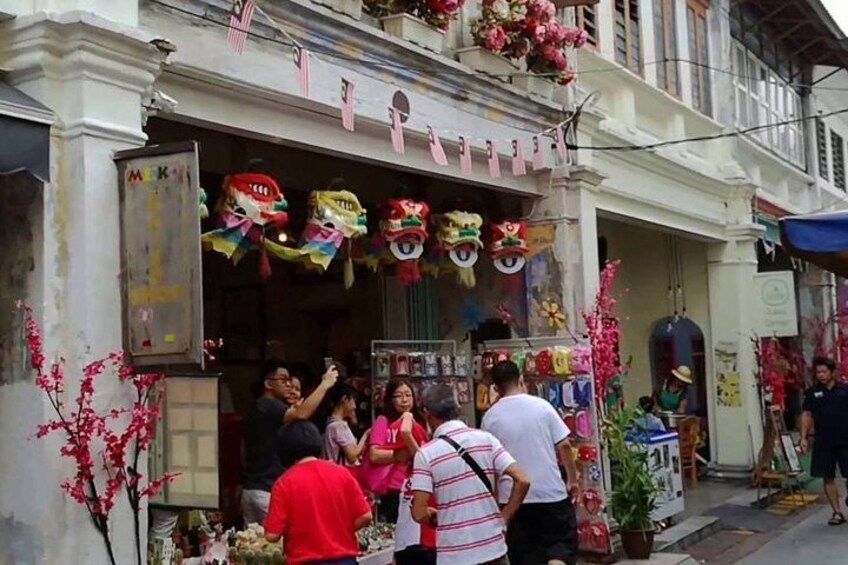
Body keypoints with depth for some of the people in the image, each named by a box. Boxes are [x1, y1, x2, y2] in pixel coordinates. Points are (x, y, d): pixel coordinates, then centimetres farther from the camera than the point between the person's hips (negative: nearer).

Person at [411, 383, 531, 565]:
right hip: (494, 548, 3)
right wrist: (503, 519, 3)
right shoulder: (486, 439, 0)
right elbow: (522, 481, -7)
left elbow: (419, 514, -12)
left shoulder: (426, 453, -8)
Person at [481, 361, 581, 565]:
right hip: (551, 492, -1)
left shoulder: (490, 417, 0)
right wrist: (573, 479, 9)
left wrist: (495, 498, 18)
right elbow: (564, 445, -3)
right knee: (563, 546, 10)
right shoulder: (541, 405, -2)